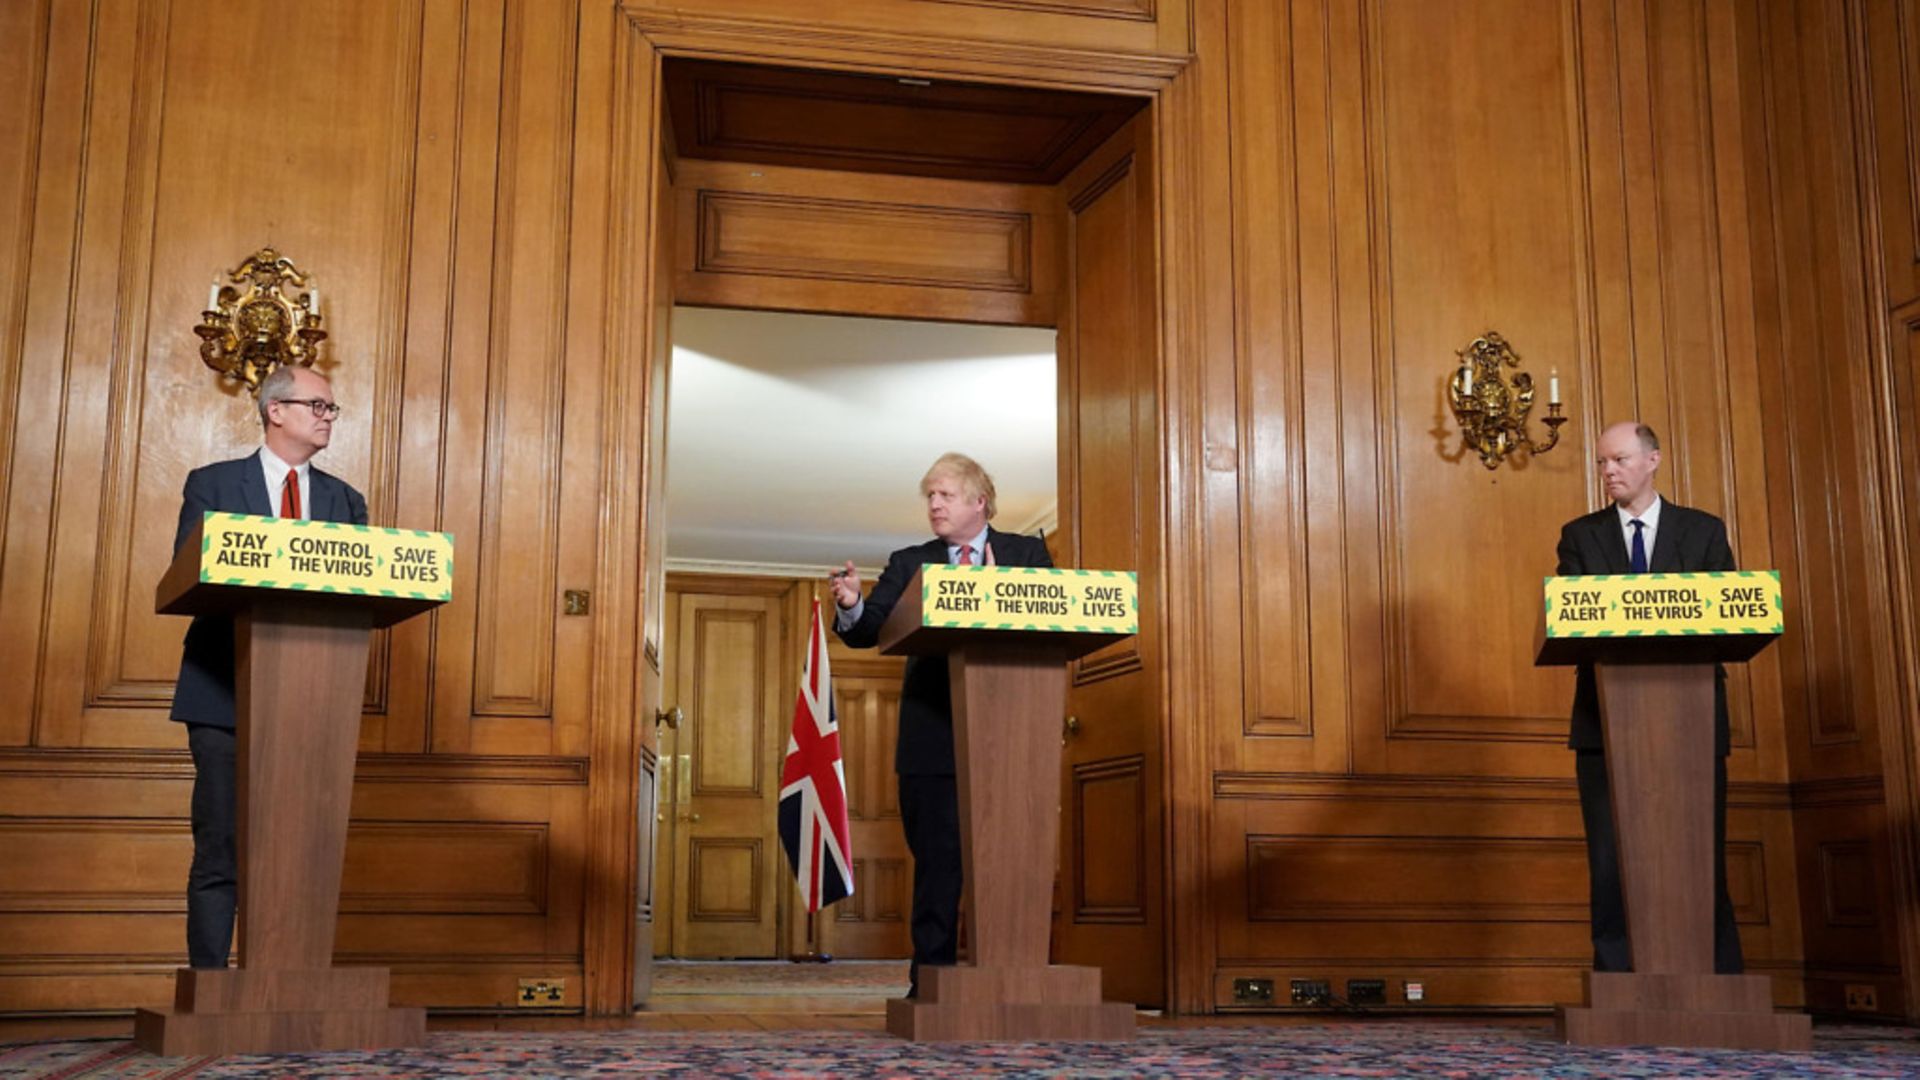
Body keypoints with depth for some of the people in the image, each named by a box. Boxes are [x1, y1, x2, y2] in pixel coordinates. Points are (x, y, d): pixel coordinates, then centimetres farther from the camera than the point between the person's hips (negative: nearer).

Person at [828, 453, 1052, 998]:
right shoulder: (909, 564, 12)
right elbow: (869, 631, 3)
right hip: (933, 734, 1)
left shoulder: (1027, 554, 10)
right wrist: (852, 606, -19)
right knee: (937, 856, 1)